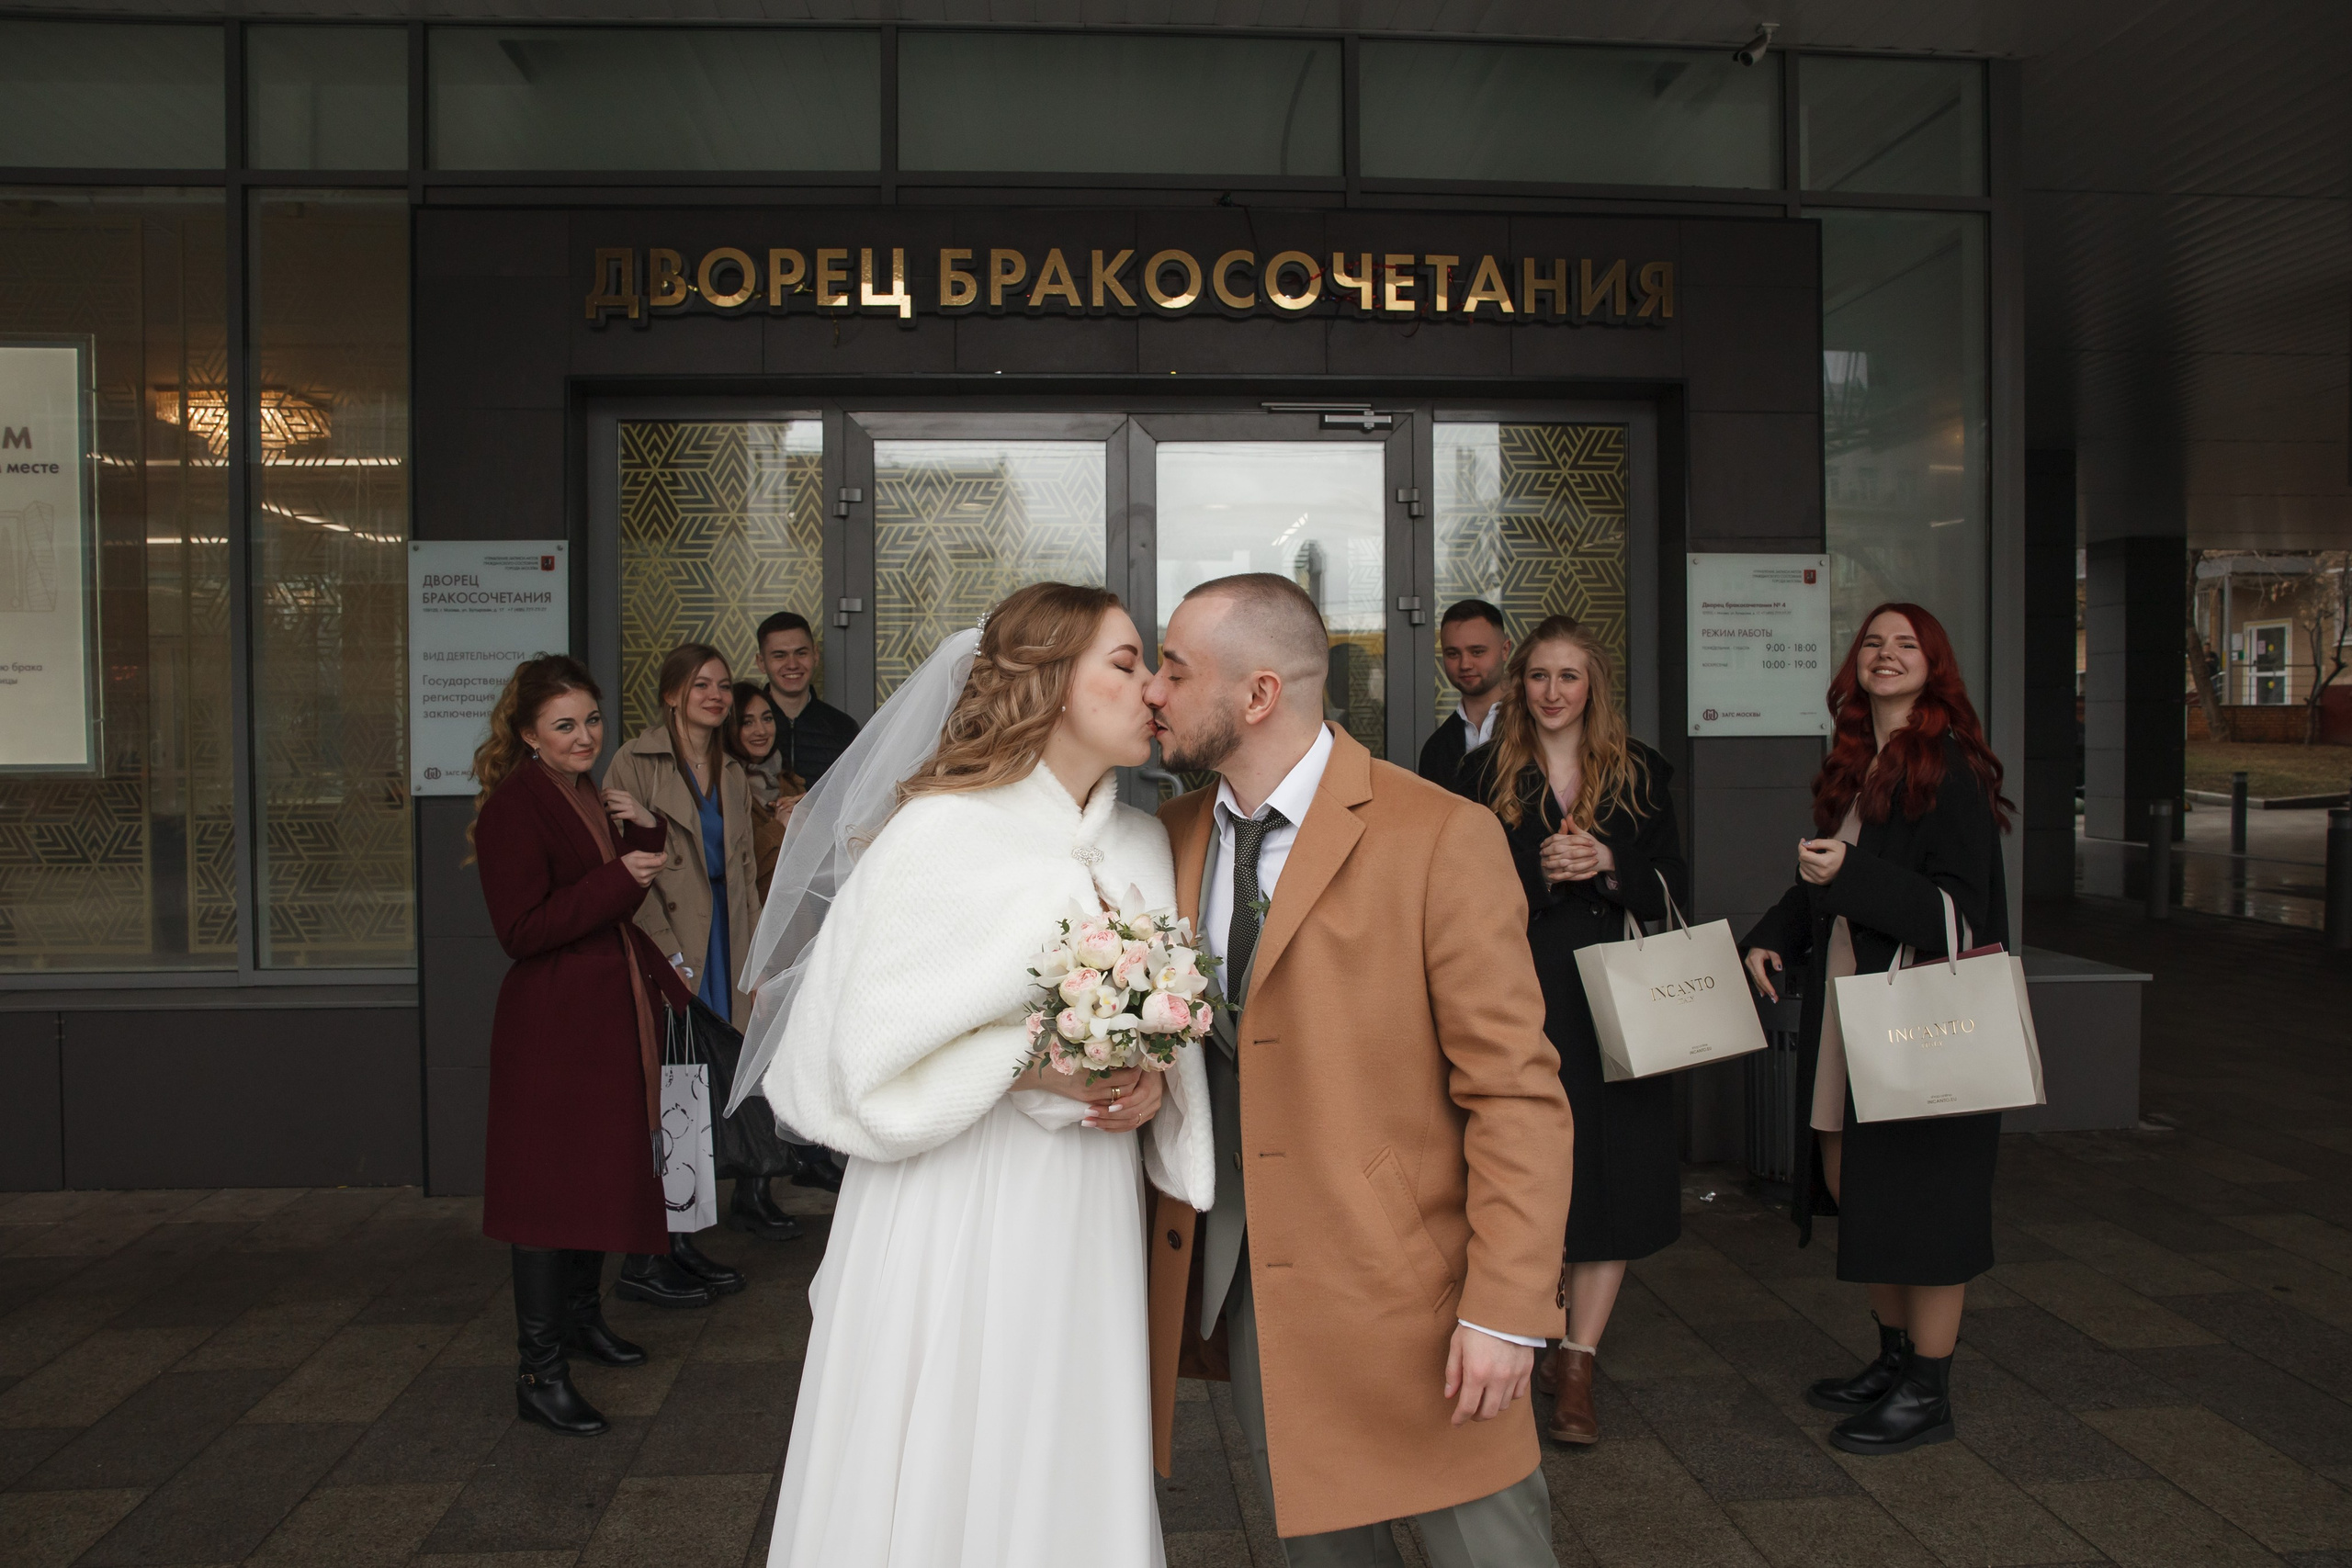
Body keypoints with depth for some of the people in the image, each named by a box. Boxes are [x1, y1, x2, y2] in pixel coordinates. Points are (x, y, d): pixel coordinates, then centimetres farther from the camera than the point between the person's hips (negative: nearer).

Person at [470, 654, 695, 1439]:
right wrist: (618, 878, -25)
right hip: (550, 1026, -9)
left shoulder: (590, 799, 12)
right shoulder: (514, 806, -16)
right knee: (550, 1186, -5)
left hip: (611, 1013, 9)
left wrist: (644, 836, 1)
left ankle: (582, 1314, 36)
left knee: (602, 1169, 18)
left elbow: (621, 903, 17)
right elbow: (522, 930, -22)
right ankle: (539, 1373, 3)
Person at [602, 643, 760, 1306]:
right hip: (664, 956, -6)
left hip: (721, 952, 6)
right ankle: (642, 1260, 7)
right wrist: (669, 955, -14)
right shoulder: (637, 764, -5)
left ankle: (682, 1243, 20)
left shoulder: (733, 775, 15)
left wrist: (753, 962, 9)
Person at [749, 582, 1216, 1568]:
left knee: (1069, 1472, 12)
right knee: (942, 1480, 5)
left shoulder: (1143, 847, 7)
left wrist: (1157, 1085, -5)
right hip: (957, 1216, -5)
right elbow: (863, 1046, -11)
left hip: (1088, 1222, 5)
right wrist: (1025, 1070, -18)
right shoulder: (941, 833, -11)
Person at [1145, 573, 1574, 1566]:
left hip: (1405, 1288, -5)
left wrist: (1504, 1308, -17)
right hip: (1234, 1287, 5)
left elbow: (1515, 1092, -14)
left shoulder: (1441, 837, -13)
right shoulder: (1173, 836, 5)